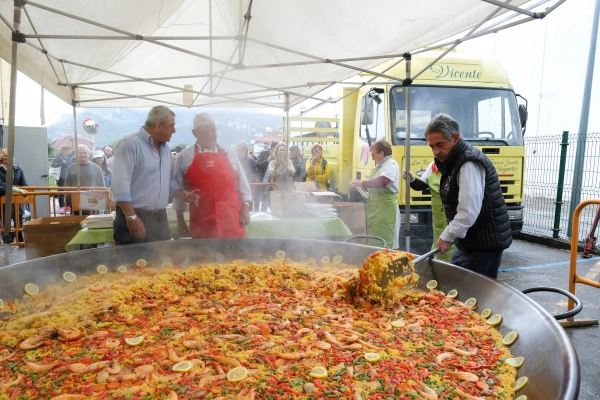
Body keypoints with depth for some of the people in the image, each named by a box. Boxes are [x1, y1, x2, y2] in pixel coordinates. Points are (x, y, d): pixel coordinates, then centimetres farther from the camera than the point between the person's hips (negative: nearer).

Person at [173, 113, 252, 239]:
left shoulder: (229, 155, 10)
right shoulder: (185, 157, 5)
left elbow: (242, 183, 12)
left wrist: (245, 208, 3)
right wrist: (180, 219, 8)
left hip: (231, 219, 2)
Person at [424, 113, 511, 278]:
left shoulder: (468, 164, -21)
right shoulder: (454, 161, 10)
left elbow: (469, 212, -26)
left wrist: (446, 236, -19)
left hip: (484, 243, -10)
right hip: (469, 242, 10)